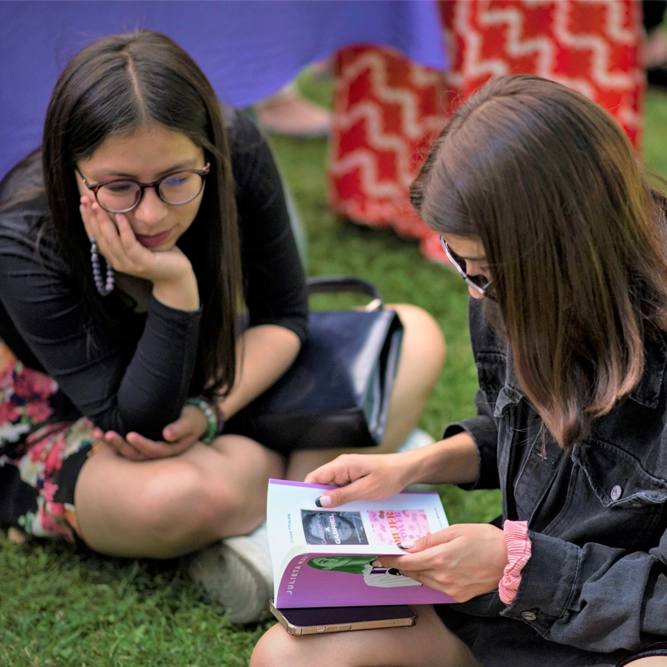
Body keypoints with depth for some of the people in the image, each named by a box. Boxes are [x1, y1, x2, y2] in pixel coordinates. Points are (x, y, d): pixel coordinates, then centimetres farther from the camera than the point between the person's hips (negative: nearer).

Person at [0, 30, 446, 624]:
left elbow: (284, 317, -9)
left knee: (416, 338, -8)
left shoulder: (239, 153, -23)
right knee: (189, 494, -41)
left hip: (210, 383, 5)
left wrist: (208, 413, -25)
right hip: (65, 420, -5)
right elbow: (137, 422, -30)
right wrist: (175, 287, -43)